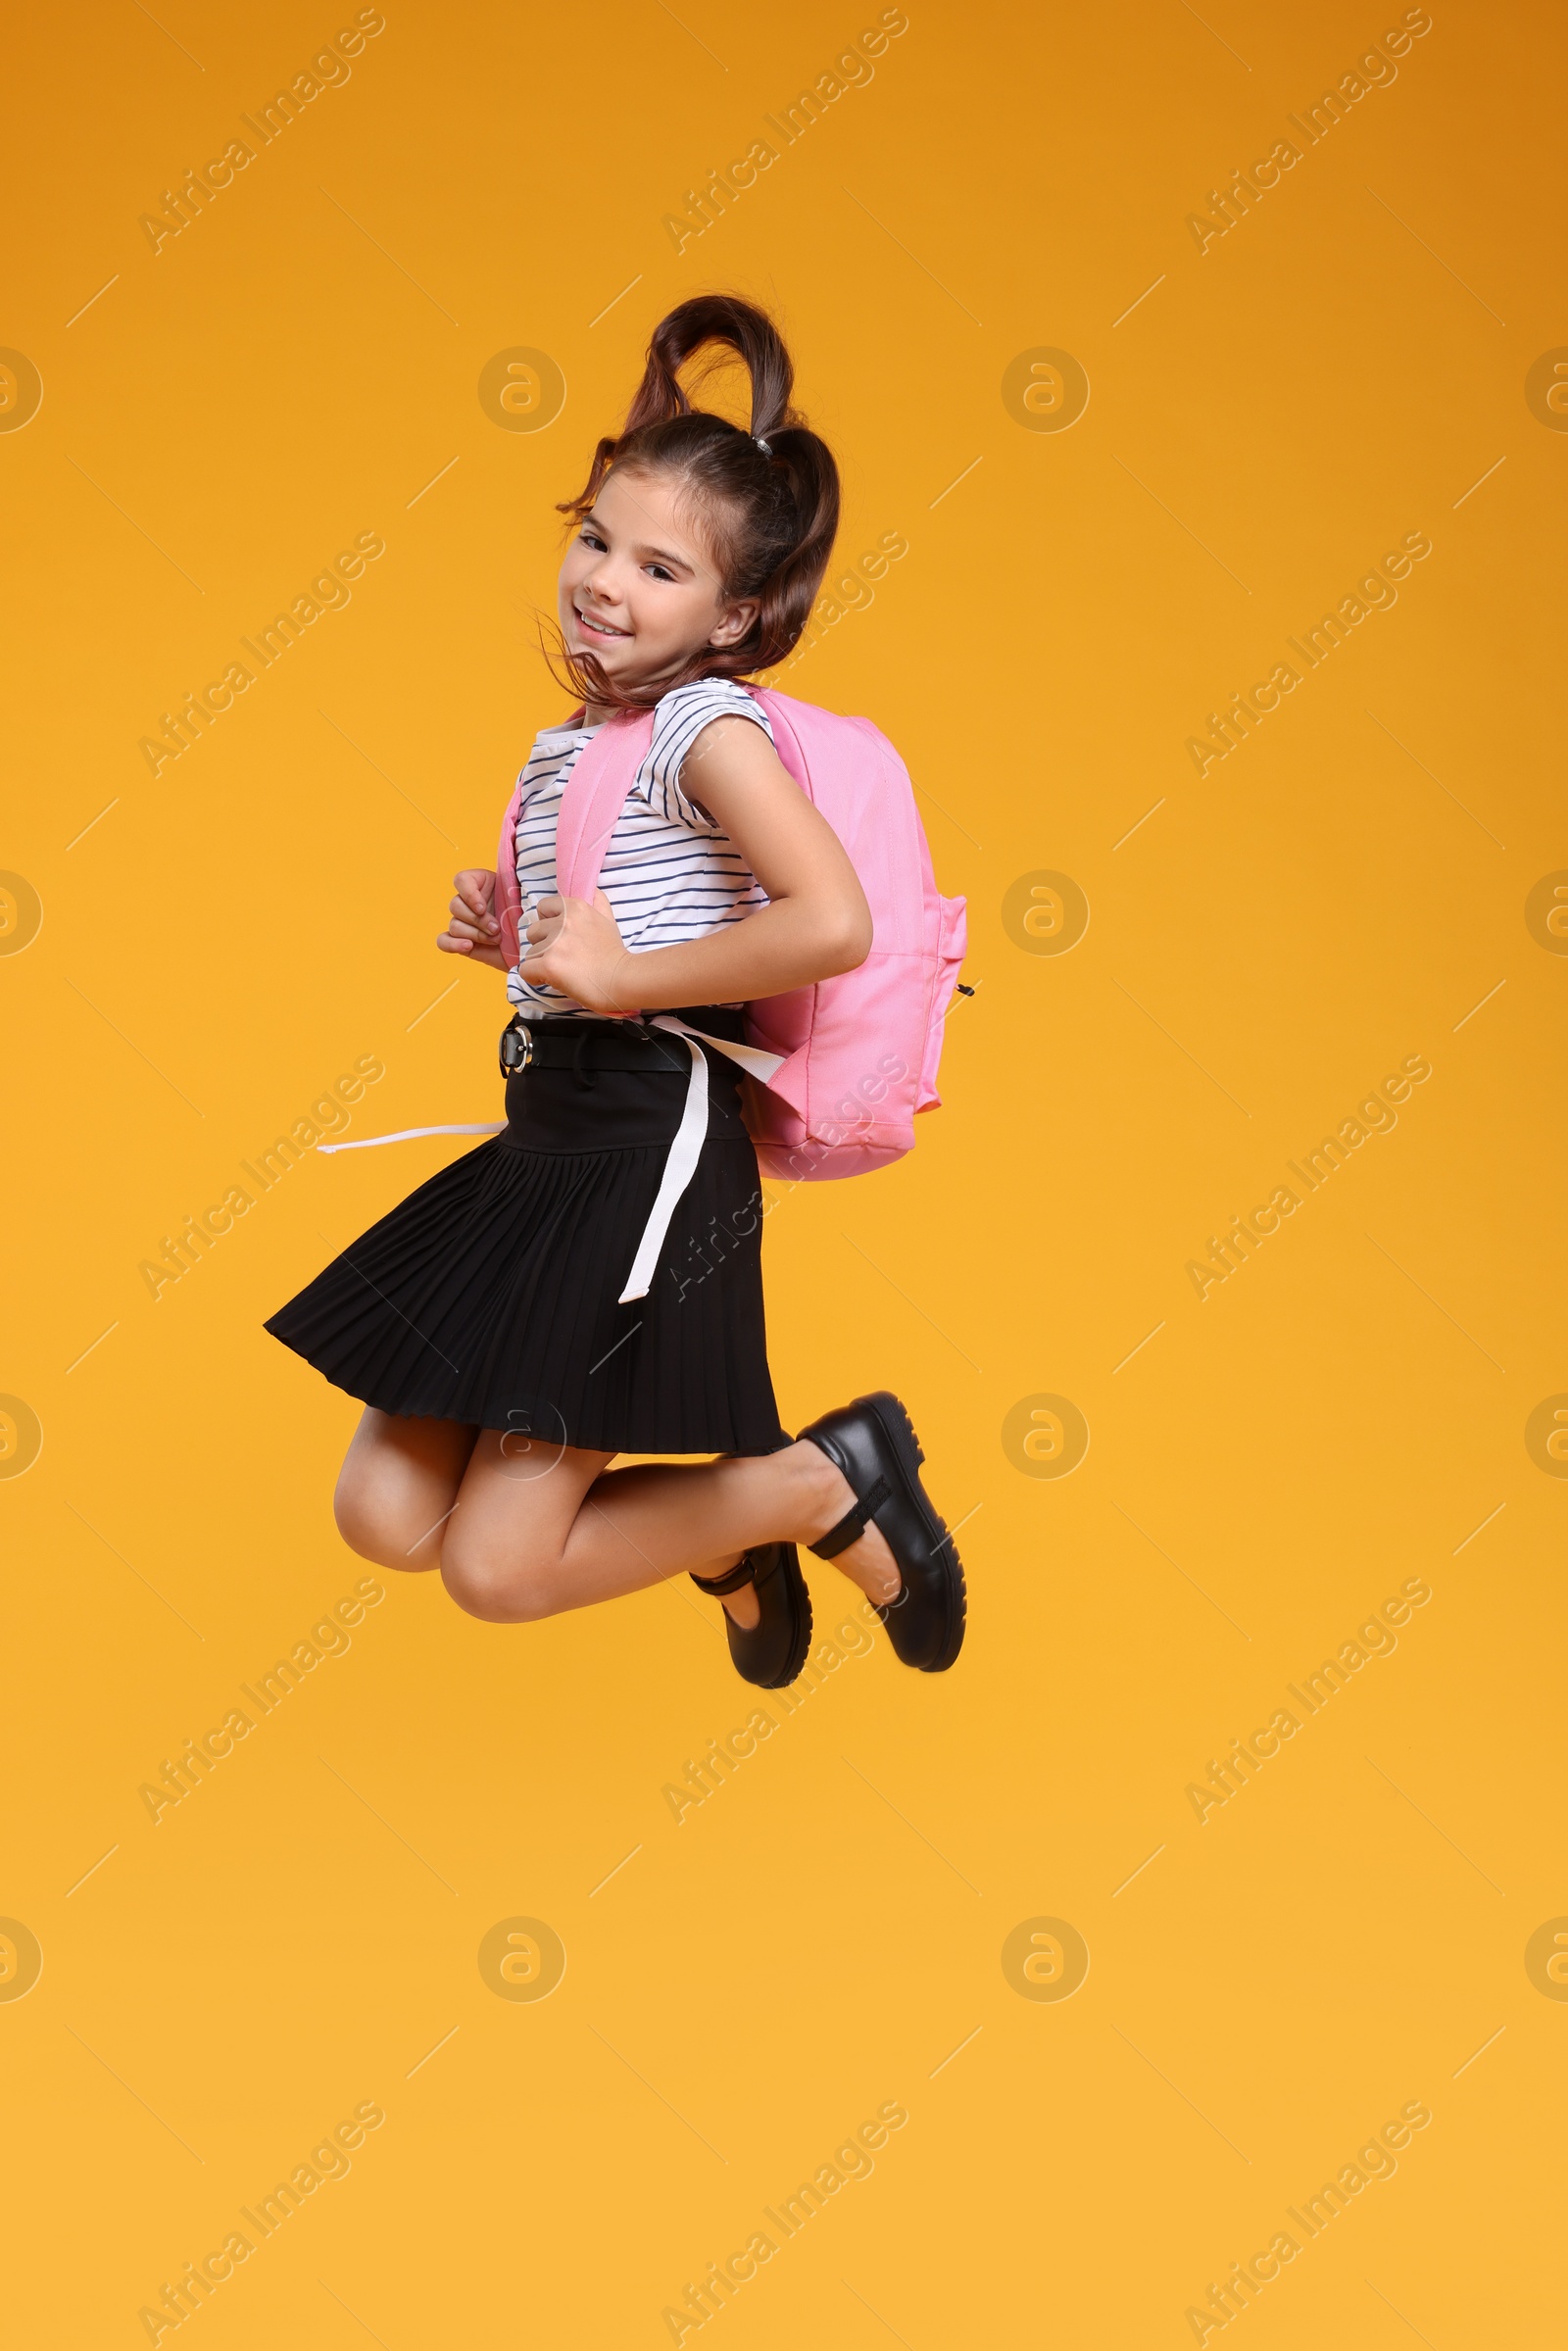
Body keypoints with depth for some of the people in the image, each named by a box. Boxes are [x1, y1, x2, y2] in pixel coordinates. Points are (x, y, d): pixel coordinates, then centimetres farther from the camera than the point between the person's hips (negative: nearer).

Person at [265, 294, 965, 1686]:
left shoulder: (708, 723, -11)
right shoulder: (566, 748, 15)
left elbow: (836, 923, -28)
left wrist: (624, 977, -20)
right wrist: (514, 946, 7)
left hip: (650, 1153, -9)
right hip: (544, 1143, 9)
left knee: (497, 1570, -7)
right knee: (386, 1515, 7)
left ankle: (828, 1485, 10)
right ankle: (728, 1539, 24)